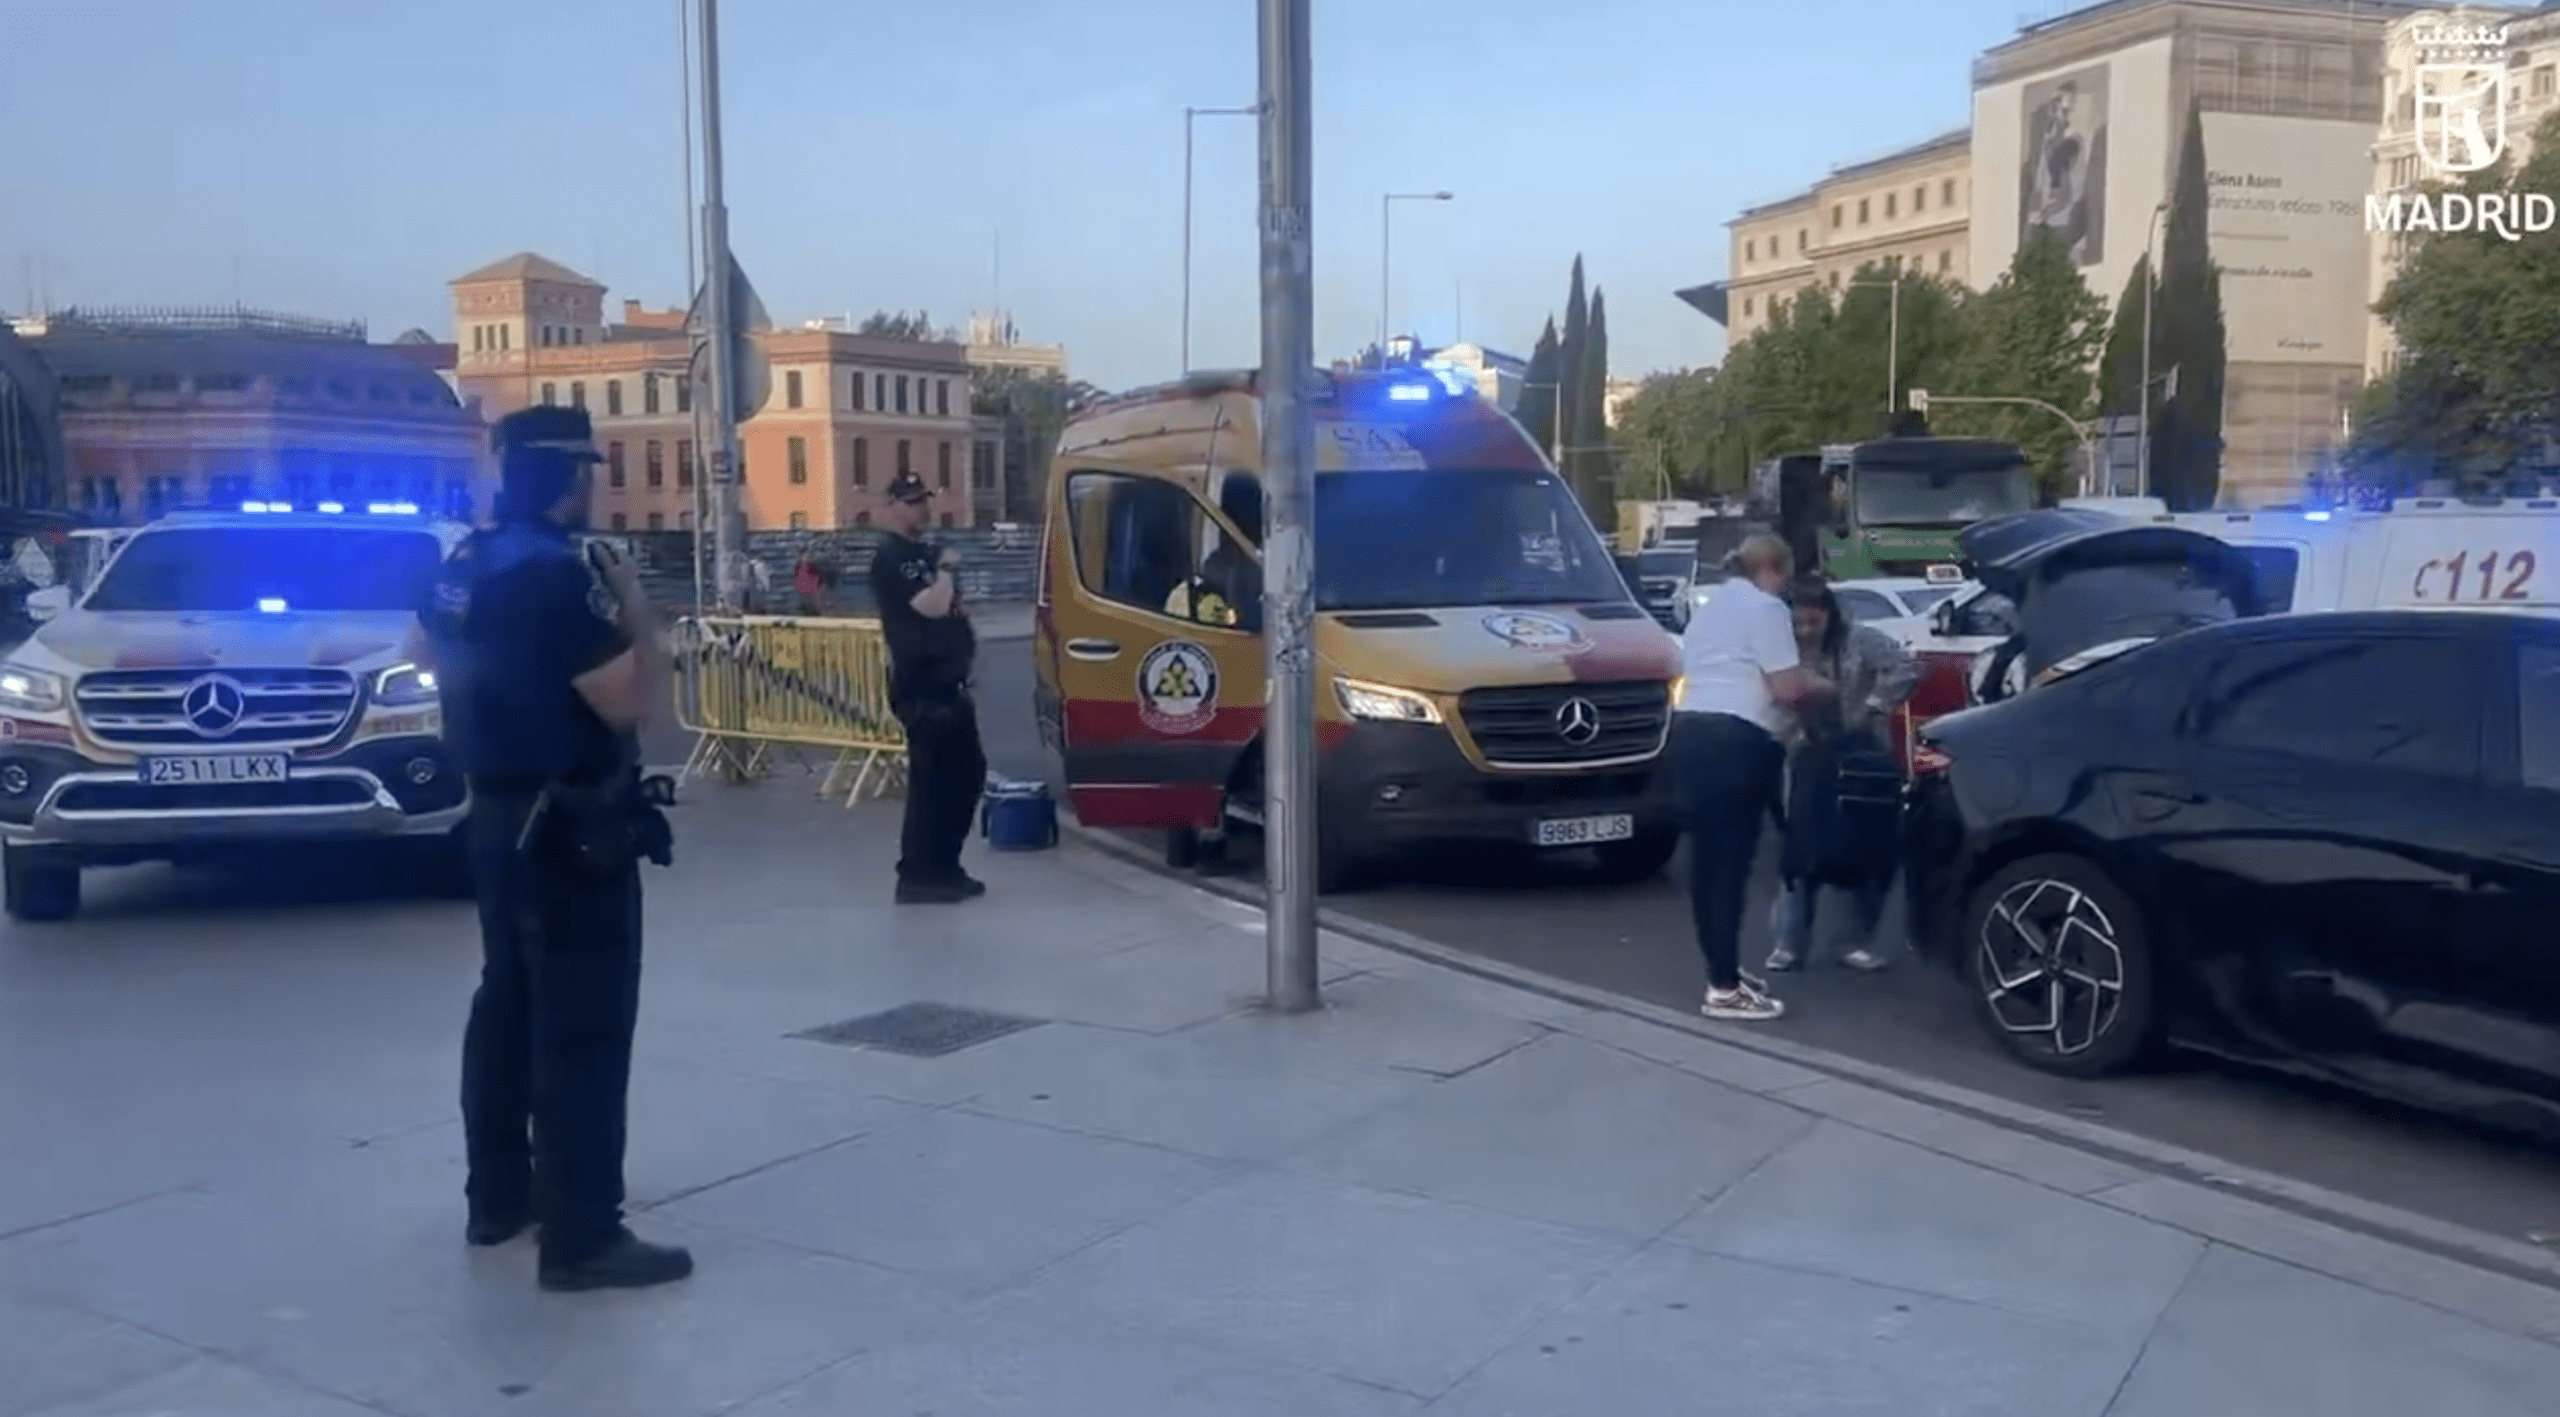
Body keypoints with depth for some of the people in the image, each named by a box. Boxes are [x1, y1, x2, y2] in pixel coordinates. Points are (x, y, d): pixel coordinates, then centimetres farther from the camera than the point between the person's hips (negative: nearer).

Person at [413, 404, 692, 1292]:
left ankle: (498, 1197, 29)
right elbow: (629, 703, -21)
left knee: (508, 1004, 18)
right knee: (584, 1028, -5)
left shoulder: (469, 563, 7)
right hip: (570, 828, -10)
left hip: (498, 814, 10)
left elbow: (429, 652, 27)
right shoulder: (554, 573, -22)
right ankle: (582, 1237, -2)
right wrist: (636, 615, -8)